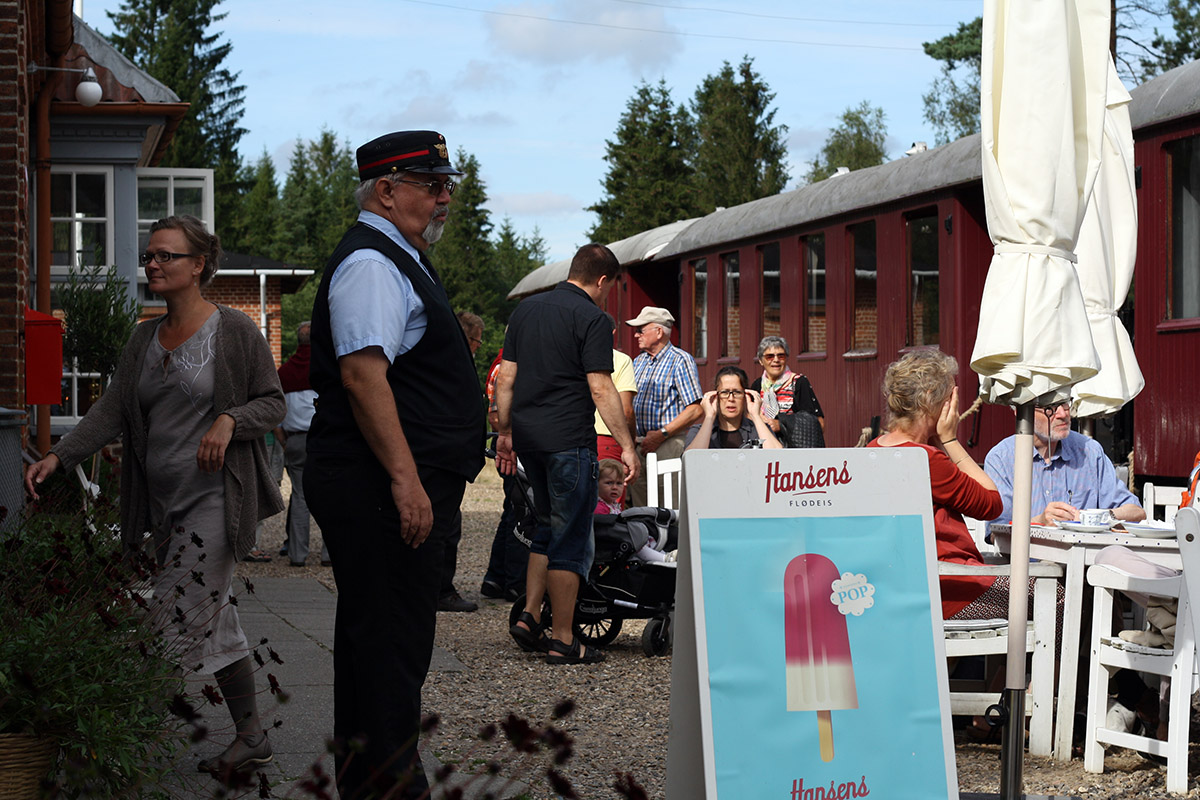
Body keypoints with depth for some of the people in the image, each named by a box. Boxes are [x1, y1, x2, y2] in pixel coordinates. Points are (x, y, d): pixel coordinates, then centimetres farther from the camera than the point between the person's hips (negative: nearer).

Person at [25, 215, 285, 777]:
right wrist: (59, 456, -7)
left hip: (215, 498, -6)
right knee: (214, 622, 9)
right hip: (164, 501, 7)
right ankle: (251, 737, 15)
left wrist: (229, 421, -20)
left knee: (177, 619, -11)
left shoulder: (234, 331, -5)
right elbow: (112, 410, 6)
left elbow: (272, 402, -1)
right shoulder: (144, 340, 13)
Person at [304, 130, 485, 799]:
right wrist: (406, 480, -26)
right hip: (381, 489, -11)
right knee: (390, 636, -8)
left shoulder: (399, 262, 21)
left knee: (382, 635, 15)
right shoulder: (370, 262, -13)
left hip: (405, 488, 11)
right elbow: (363, 375, -23)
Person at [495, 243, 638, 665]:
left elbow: (506, 379, 13)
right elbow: (601, 389, -14)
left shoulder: (526, 309, 12)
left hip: (527, 437, 7)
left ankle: (529, 617, 14)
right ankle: (562, 640, 1)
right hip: (569, 439, -7)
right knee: (572, 537, 0)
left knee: (549, 526, 21)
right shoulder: (591, 318, -9)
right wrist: (627, 446, -12)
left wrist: (505, 432, 19)